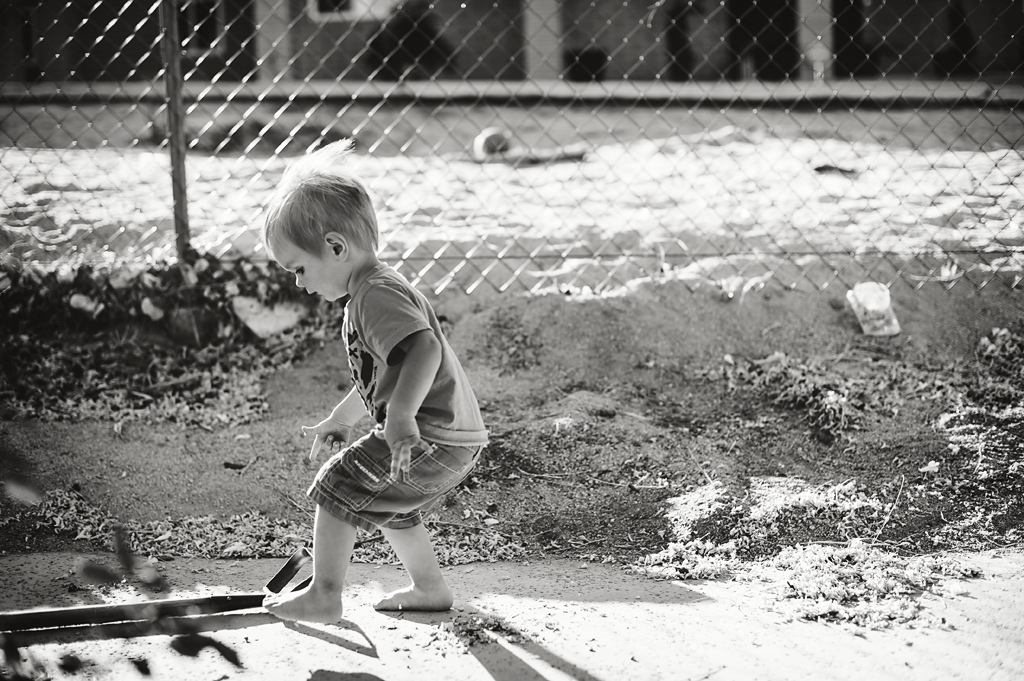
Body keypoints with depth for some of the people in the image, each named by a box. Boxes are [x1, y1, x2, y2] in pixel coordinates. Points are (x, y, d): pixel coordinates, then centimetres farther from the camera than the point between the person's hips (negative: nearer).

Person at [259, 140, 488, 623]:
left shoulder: (377, 295, -17)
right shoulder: (375, 289, 18)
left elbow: (425, 350, -33)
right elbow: (380, 374, 32)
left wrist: (401, 417, -42)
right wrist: (339, 420, 40)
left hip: (430, 438, -11)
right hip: (457, 439, 11)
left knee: (338, 487, -3)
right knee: (387, 506, 28)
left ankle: (324, 596, 4)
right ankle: (430, 588, 37)